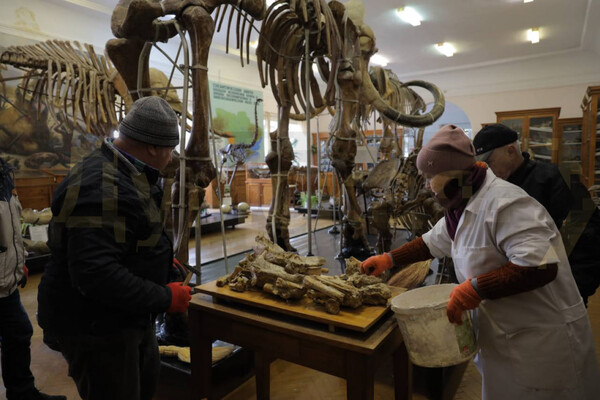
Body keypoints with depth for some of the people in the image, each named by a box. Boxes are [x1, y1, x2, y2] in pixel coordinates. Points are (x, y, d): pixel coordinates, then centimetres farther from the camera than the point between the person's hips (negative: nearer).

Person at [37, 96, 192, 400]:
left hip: (127, 316, 10)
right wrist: (164, 298, -26)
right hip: (95, 326, -10)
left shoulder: (127, 174, 6)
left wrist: (161, 260, 10)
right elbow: (94, 273, -34)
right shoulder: (102, 187, -29)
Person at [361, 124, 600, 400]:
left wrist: (475, 288, -32)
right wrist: (388, 259, 10)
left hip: (542, 342, -9)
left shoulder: (505, 204, -27)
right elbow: (432, 242, 15)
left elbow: (541, 266, -34)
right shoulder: (463, 207, 5)